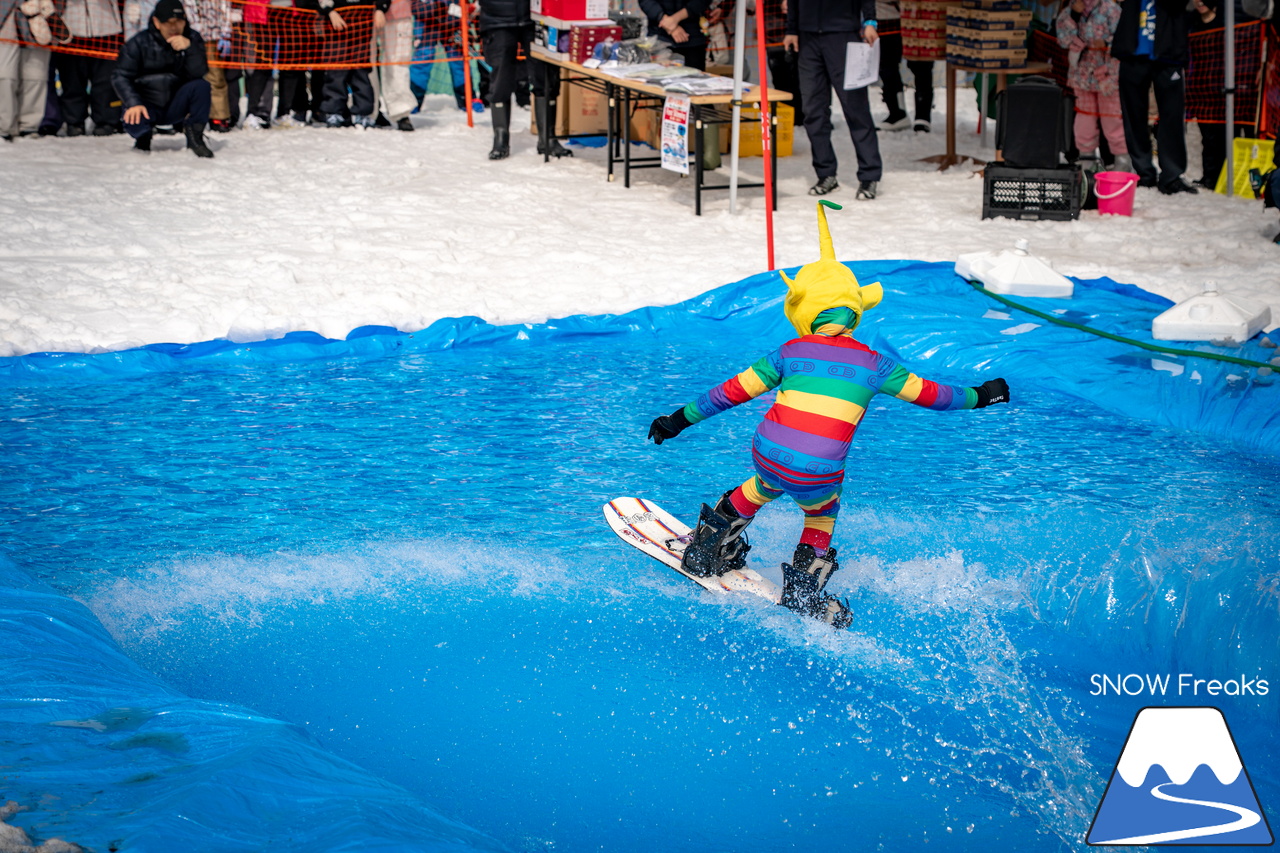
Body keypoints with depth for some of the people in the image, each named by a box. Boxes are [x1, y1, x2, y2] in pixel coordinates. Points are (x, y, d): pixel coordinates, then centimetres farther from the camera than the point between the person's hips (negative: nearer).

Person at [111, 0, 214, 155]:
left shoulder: (192, 39, -3)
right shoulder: (139, 43, -10)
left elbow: (199, 73, -15)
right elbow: (120, 76, -10)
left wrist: (189, 48, -33)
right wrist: (134, 104, -25)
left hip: (176, 106, 2)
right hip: (148, 106, -2)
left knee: (201, 86, -24)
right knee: (133, 121, -34)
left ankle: (194, 136, -7)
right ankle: (143, 136, 6)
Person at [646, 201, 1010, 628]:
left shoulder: (791, 353, 8)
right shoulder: (873, 364, 7)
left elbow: (734, 391, 13)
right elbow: (927, 394, 16)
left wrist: (680, 419, 23)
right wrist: (978, 396, 33)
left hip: (769, 456, 2)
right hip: (819, 475, -2)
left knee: (764, 486, 36)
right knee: (822, 514, 31)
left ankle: (710, 548, 42)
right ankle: (805, 589, 30)